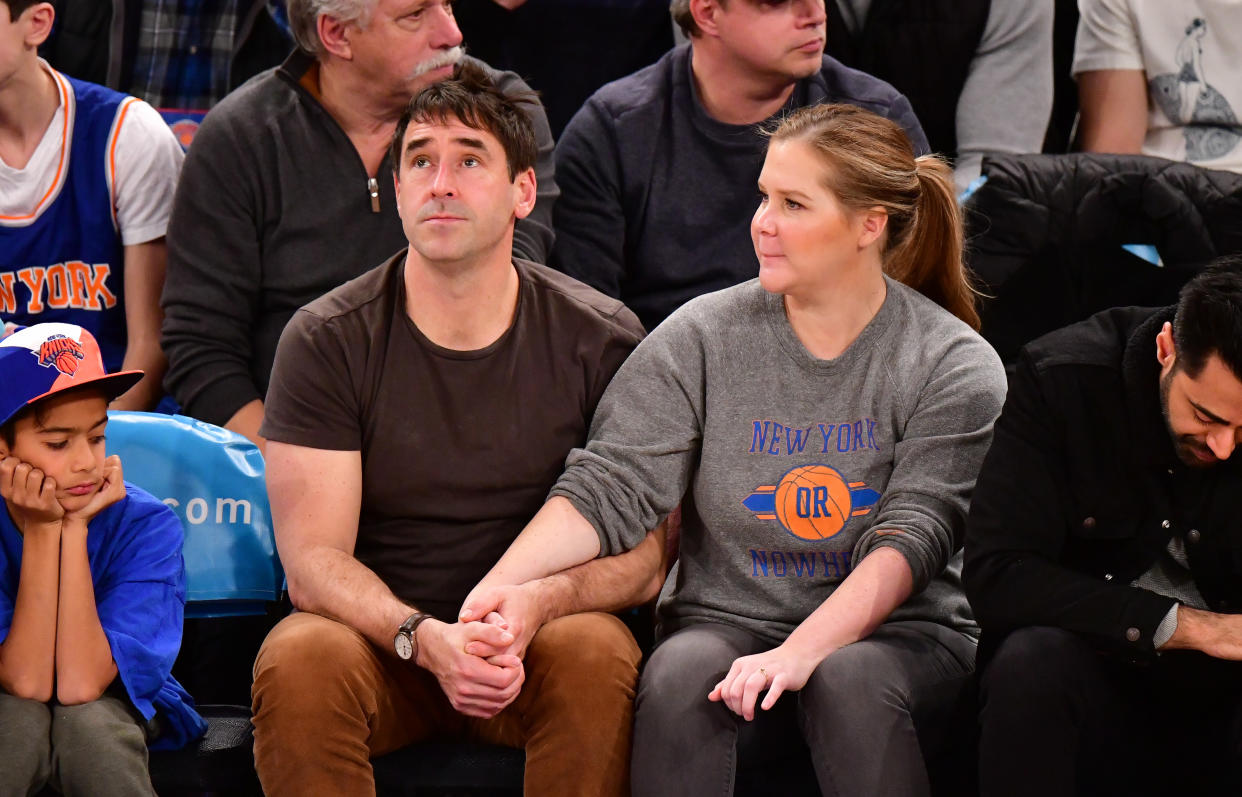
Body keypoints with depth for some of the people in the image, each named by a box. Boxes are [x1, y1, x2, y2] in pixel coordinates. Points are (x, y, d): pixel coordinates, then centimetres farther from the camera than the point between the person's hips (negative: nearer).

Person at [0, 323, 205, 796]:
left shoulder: (146, 525, -18)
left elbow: (80, 684, -26)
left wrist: (76, 529, -28)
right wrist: (41, 532, -28)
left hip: (111, 708, 1)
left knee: (84, 720, -33)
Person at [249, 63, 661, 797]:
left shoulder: (602, 342, -3)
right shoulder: (326, 341, -5)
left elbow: (645, 554, -3)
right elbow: (314, 559, -9)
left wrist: (534, 607, -25)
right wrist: (426, 639, -29)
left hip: (540, 635, 0)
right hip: (378, 637, 0)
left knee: (599, 653, -33)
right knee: (299, 661, -33)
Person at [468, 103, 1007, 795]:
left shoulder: (955, 367, -3)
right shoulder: (703, 338, 3)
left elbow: (911, 537, -14)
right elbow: (610, 485, -4)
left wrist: (800, 653, -29)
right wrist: (505, 581, -23)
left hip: (898, 632, -2)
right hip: (725, 616, 2)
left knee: (849, 680, -35)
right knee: (681, 675, -31)